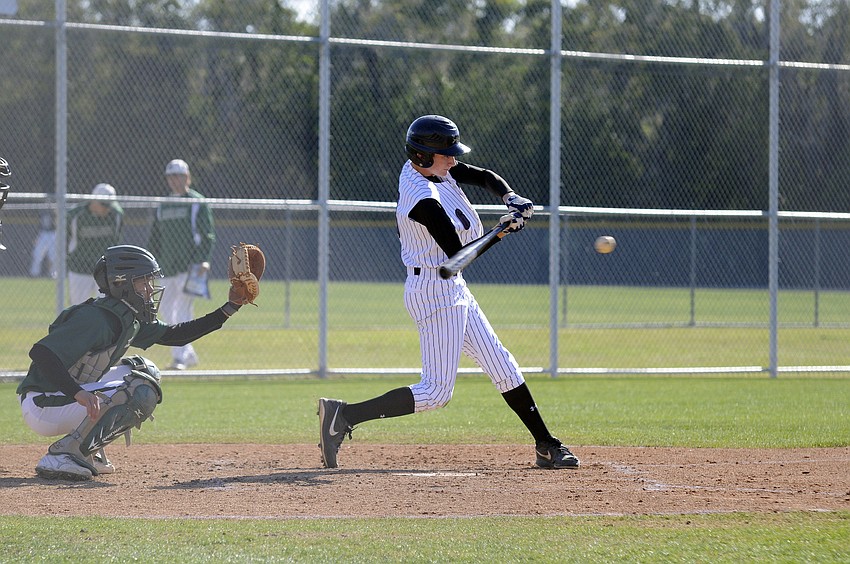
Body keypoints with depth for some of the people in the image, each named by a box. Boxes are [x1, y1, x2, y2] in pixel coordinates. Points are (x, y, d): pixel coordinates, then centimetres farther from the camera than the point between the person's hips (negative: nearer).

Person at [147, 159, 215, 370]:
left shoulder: (197, 202, -1)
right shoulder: (163, 206, 16)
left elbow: (208, 234, -7)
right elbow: (155, 238, 20)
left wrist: (204, 260, -20)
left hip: (190, 265, -7)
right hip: (168, 266, 7)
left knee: (183, 311, -12)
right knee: (167, 311, 7)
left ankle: (180, 358, -13)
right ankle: (189, 354, 18)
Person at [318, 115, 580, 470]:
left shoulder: (422, 166, 3)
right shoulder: (424, 200, -25)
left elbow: (484, 177, 13)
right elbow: (458, 253, -22)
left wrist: (511, 198, -6)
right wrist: (506, 228, -16)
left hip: (453, 289, 11)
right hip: (437, 291, -10)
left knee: (502, 367, 14)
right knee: (435, 392, -10)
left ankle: (546, 447, 20)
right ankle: (343, 416, -13)